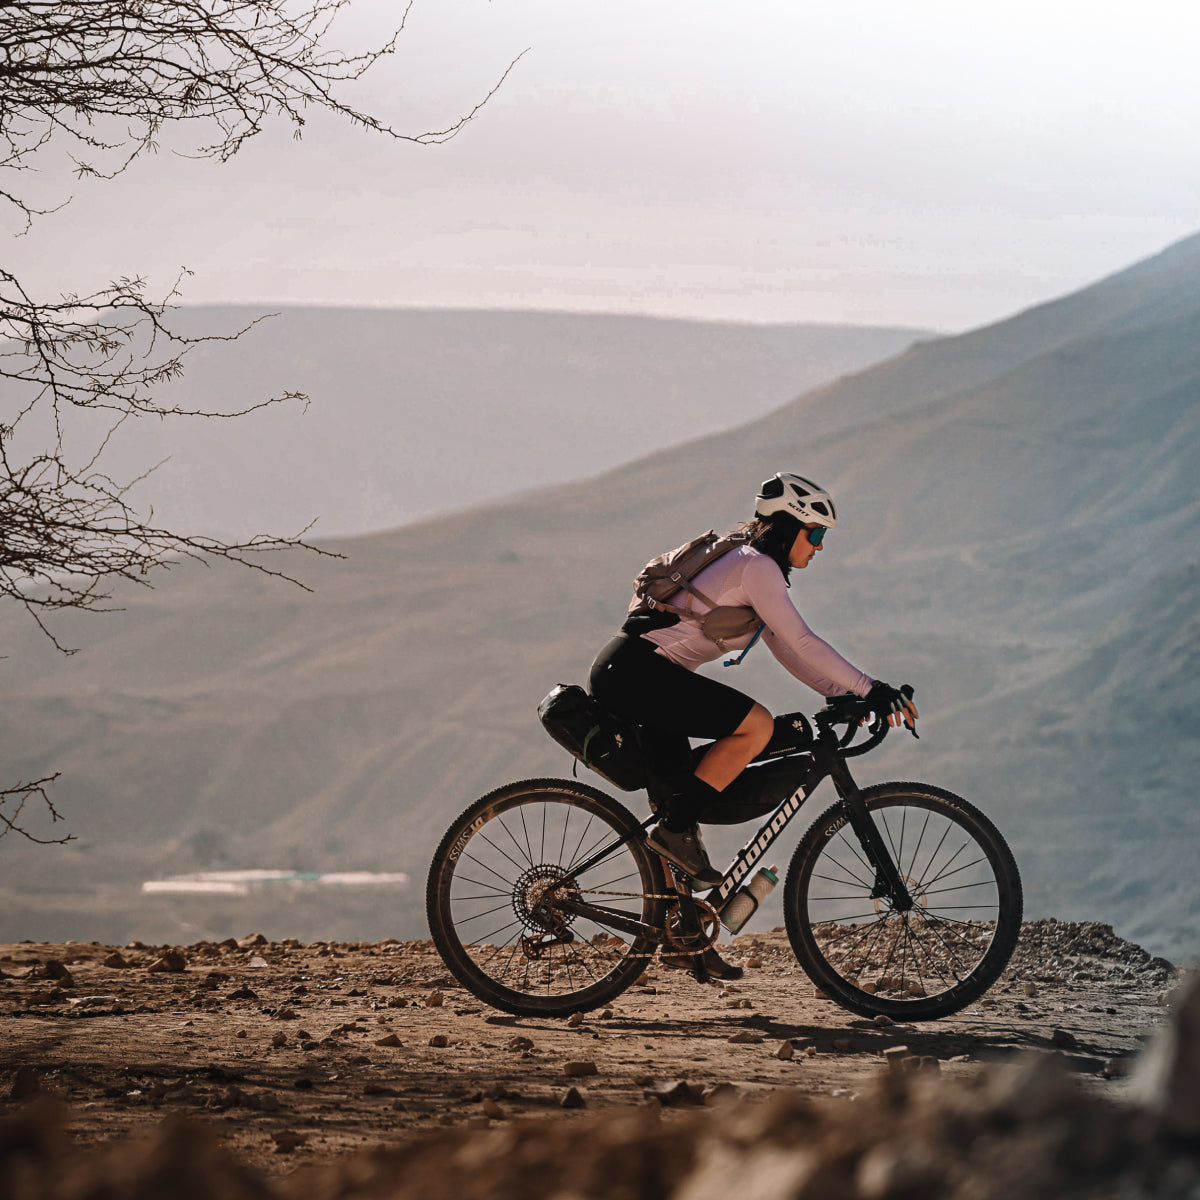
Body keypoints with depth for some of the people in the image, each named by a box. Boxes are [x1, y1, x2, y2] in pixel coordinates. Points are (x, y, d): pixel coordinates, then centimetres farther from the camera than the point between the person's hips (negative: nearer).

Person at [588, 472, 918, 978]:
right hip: (634, 671, -11)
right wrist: (868, 688, -19)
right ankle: (675, 830, -15)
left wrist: (846, 696, 8)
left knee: (682, 809, 11)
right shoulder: (756, 566, -11)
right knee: (755, 724, -21)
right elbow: (801, 641, -19)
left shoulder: (753, 567, 20)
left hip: (625, 677, 11)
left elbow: (788, 651, 19)